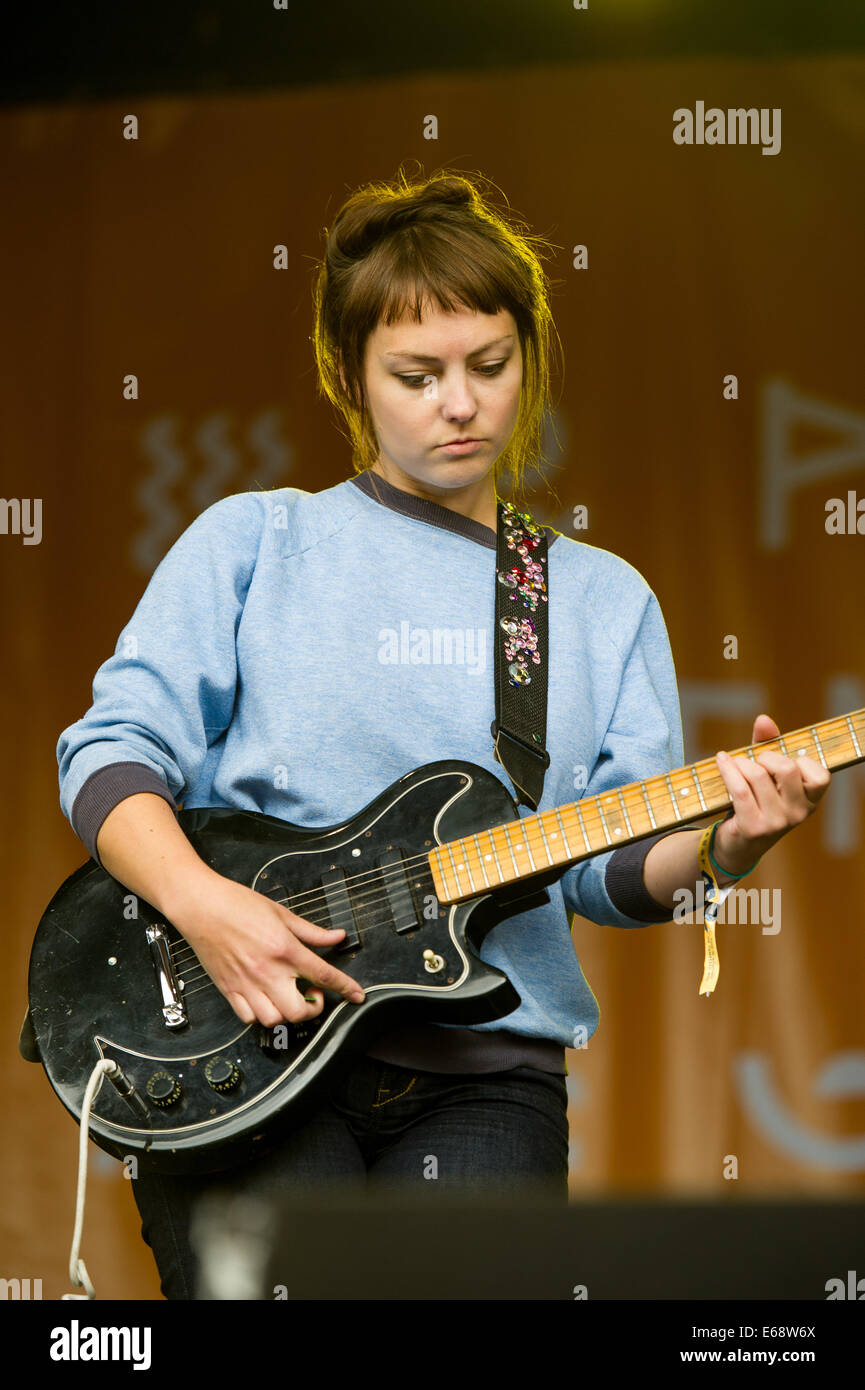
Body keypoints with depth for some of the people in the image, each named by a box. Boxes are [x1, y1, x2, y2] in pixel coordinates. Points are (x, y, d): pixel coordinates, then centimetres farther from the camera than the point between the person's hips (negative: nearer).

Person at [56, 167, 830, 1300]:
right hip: (246, 1054, -2)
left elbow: (610, 866, 9)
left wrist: (722, 841, -13)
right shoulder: (255, 544, 11)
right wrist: (203, 903, -14)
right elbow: (112, 749, 4)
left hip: (482, 1069, 2)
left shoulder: (604, 600, 17)